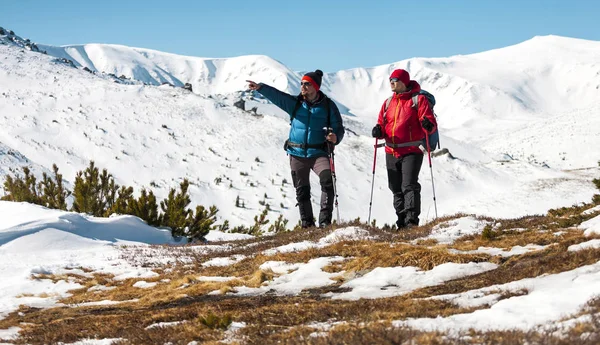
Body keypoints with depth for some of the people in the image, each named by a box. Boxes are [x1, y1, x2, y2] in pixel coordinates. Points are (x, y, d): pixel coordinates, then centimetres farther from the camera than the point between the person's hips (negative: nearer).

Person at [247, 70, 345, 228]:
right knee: (302, 191, 7)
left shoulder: (328, 105, 2)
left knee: (327, 181, -25)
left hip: (318, 153, -3)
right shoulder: (295, 103, 5)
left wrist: (335, 138, -19)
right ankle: (307, 225, 20)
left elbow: (339, 128, 4)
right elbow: (276, 95, -9)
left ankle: (325, 222, -21)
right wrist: (260, 87, -26)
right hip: (297, 154, 3)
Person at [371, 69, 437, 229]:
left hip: (411, 151, -7)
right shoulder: (388, 103, 17)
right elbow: (382, 124, 18)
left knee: (409, 186, -16)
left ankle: (412, 220, -20)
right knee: (396, 189, 9)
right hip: (391, 153, 7)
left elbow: (430, 123, -7)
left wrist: (428, 125, -30)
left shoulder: (418, 99, -1)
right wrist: (379, 130, -5)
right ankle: (402, 222, 16)